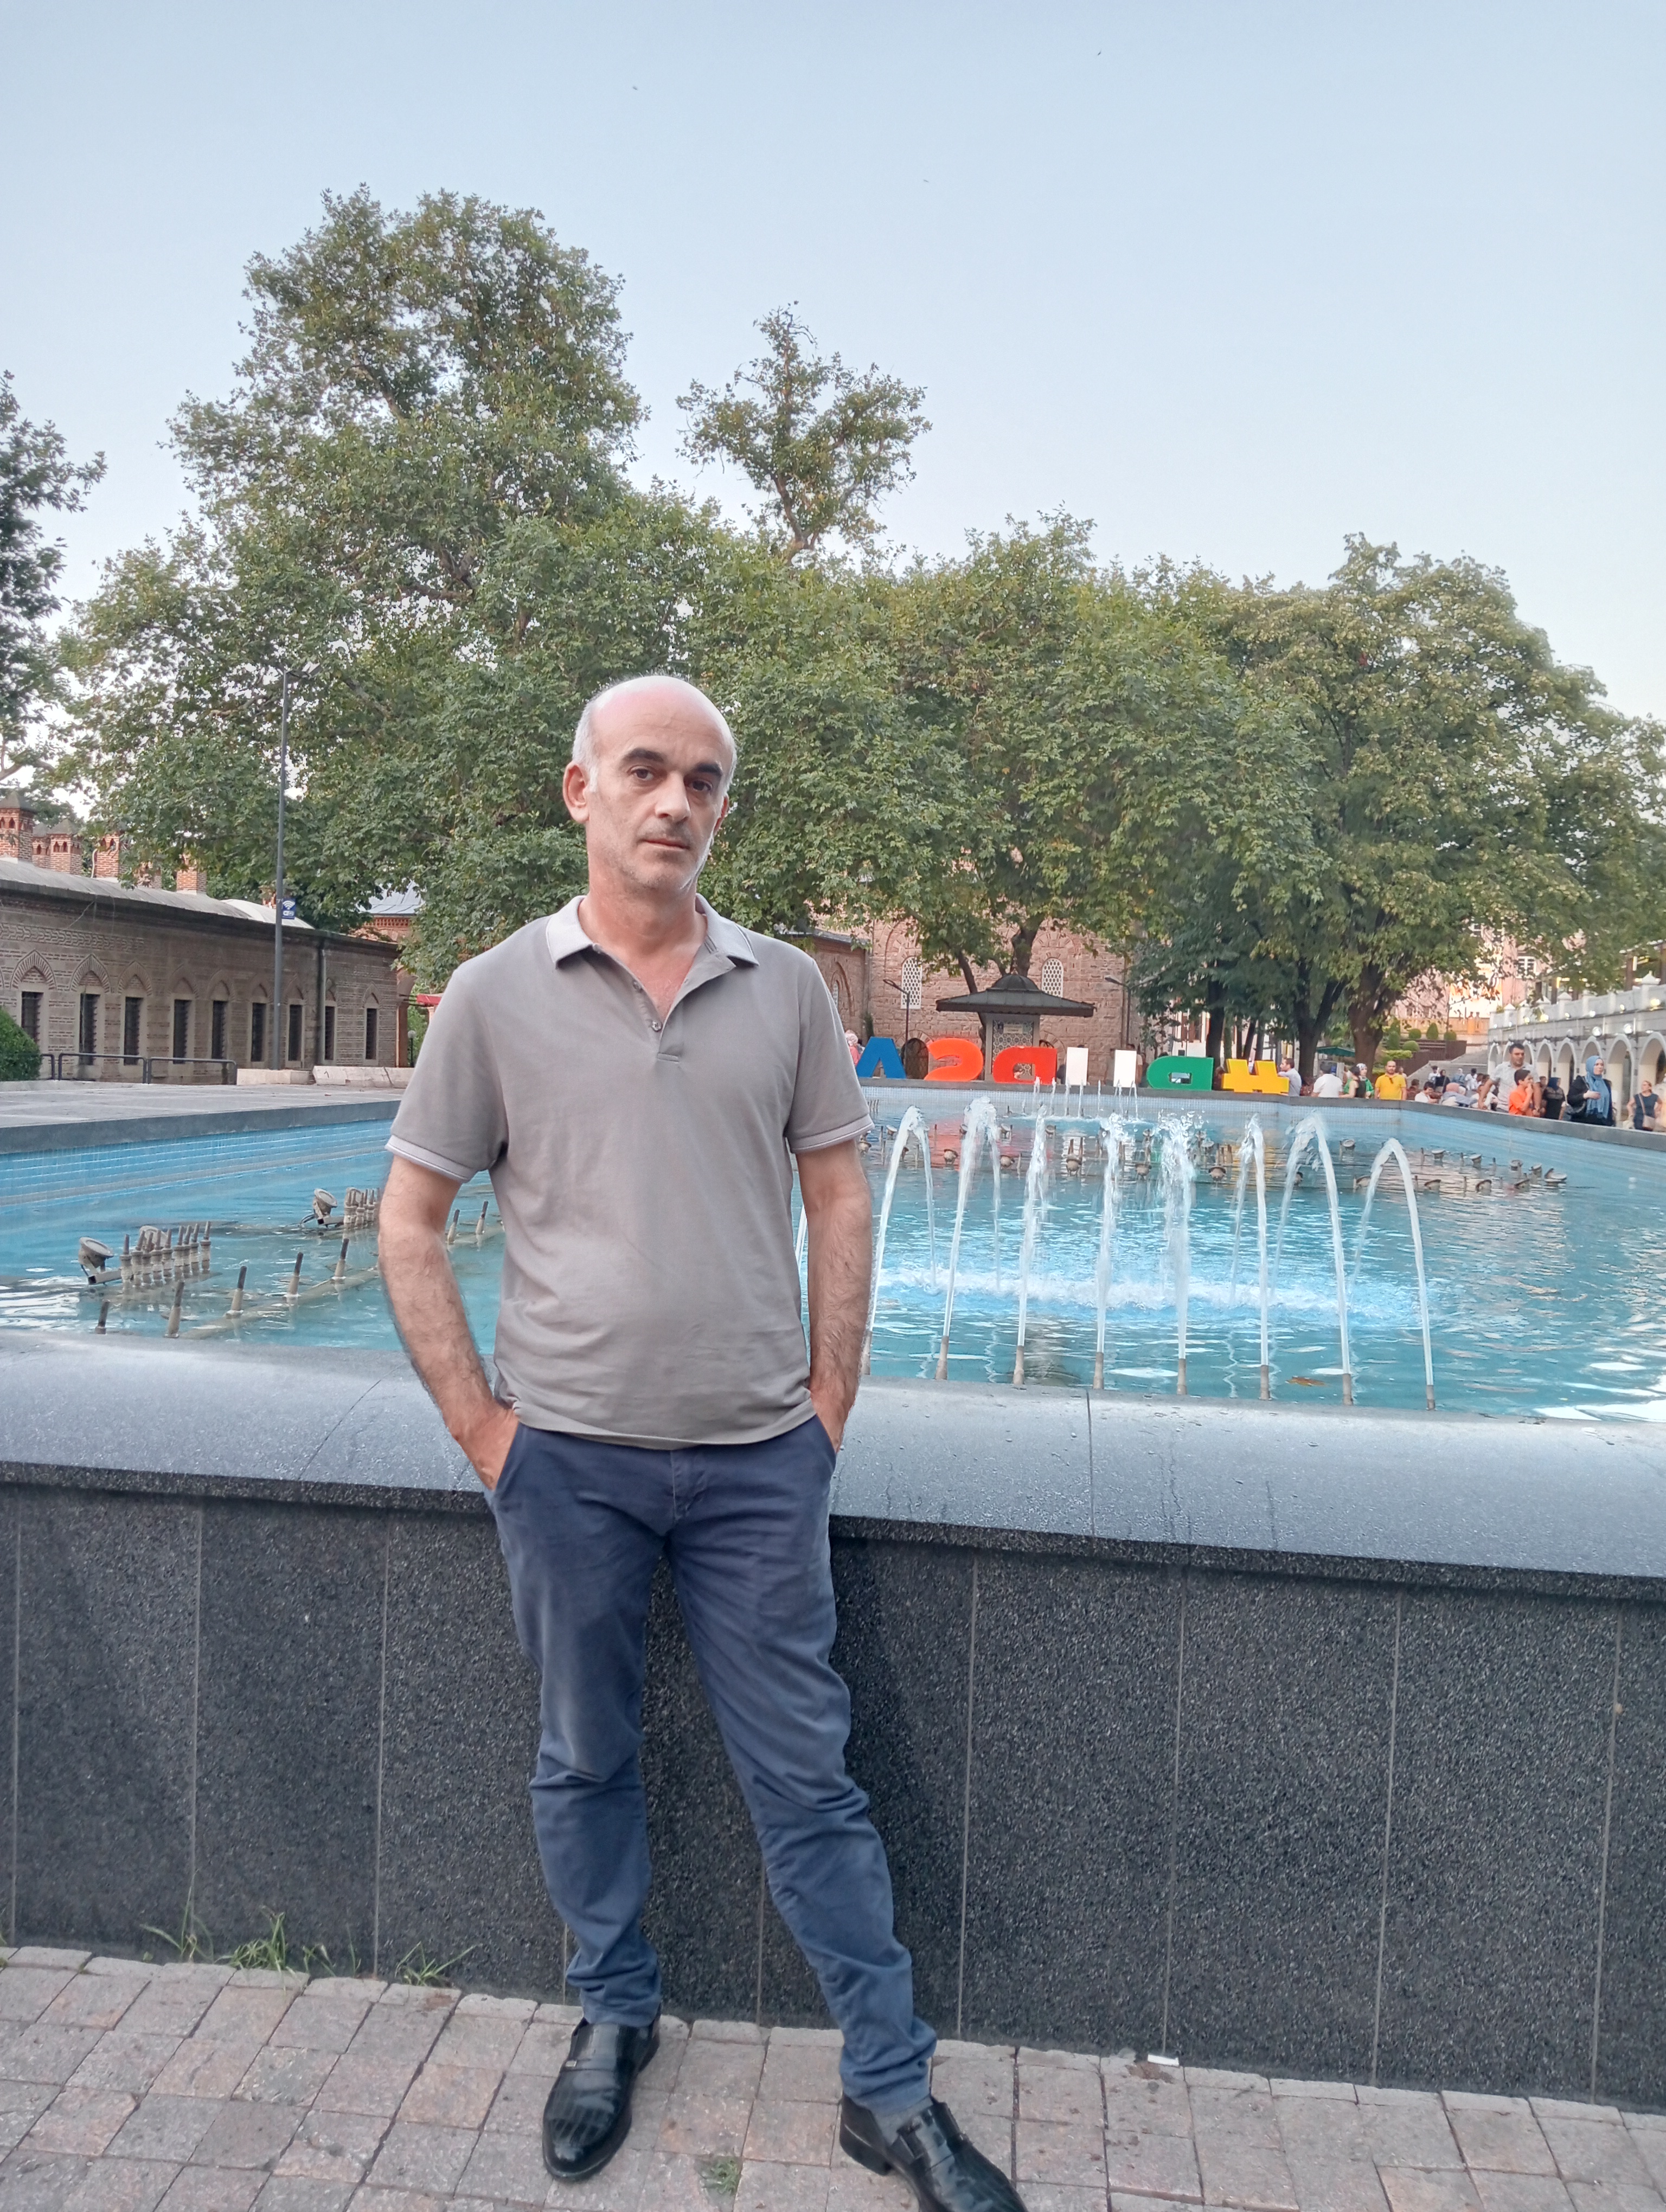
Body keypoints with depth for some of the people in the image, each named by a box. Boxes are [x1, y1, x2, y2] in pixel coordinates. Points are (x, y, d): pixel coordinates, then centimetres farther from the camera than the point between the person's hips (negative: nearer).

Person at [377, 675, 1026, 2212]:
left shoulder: (786, 989, 2)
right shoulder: (496, 995, -2)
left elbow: (840, 1197, 7)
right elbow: (412, 1223, 2)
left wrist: (828, 1399, 2)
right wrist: (476, 1420, -3)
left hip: (757, 1457, 1)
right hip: (567, 1457, 0)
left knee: (806, 1777, 9)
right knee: (586, 1761, 17)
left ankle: (891, 2089, 25)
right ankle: (615, 2014, 41)